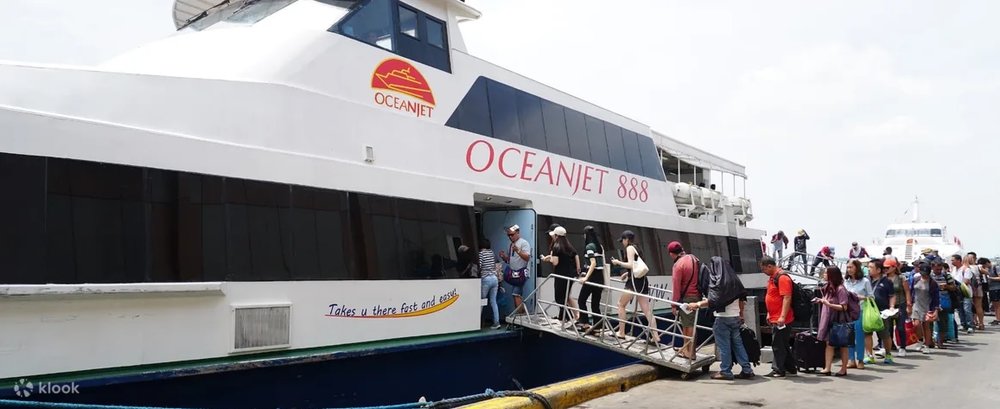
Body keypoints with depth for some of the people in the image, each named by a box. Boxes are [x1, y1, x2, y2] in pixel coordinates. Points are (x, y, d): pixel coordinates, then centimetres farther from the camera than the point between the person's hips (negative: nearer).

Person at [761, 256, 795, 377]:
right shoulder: (772, 277, 15)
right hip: (774, 318, 10)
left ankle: (778, 370, 2)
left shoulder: (782, 277, -16)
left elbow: (787, 298, -22)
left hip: (780, 319, -10)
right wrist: (769, 314, 22)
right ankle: (790, 368, 26)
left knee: (778, 345, -4)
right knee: (783, 345, 17)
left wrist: (782, 317, -26)